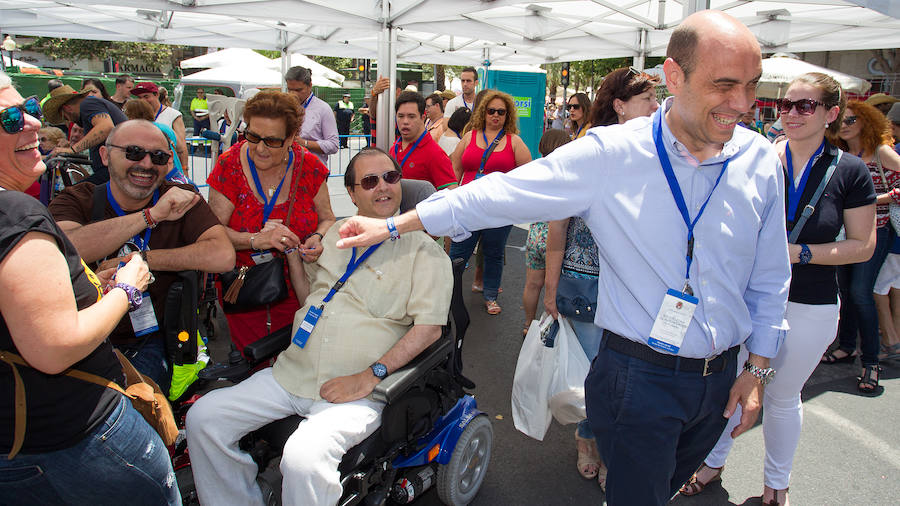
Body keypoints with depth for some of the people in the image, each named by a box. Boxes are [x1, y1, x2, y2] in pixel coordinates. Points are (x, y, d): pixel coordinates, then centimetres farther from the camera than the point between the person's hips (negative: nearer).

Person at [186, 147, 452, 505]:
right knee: (203, 418, -4)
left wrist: (369, 376, -17)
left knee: (305, 457, -32)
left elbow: (428, 327, -9)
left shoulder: (422, 249, -1)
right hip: (293, 373, 6)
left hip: (357, 390, -6)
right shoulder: (336, 234, 17)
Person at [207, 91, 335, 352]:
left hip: (296, 290, 1)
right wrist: (257, 239, -26)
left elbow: (327, 219, 6)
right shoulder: (230, 166, -8)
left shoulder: (309, 166, -5)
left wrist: (317, 238, -15)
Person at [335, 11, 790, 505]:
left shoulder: (760, 160, -2)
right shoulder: (610, 154, -15)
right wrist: (392, 225, -8)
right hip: (640, 376, -4)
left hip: (721, 379, 5)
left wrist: (757, 369, 8)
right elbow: (502, 194, -11)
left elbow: (769, 278, 8)